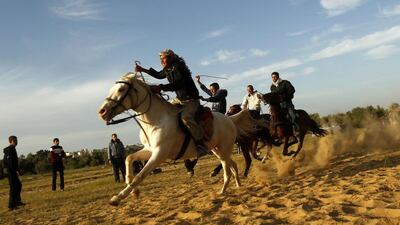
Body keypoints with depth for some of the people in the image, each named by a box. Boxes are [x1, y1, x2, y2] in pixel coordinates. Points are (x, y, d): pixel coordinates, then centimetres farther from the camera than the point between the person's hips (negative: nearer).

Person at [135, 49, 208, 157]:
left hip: (191, 100, -10)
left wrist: (161, 87, -39)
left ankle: (201, 144, -26)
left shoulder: (178, 67, -17)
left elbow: (178, 84, -32)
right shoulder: (167, 70, 11)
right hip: (179, 99, 10)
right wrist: (143, 70, 27)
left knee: (185, 117, -34)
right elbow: (159, 75, 32)